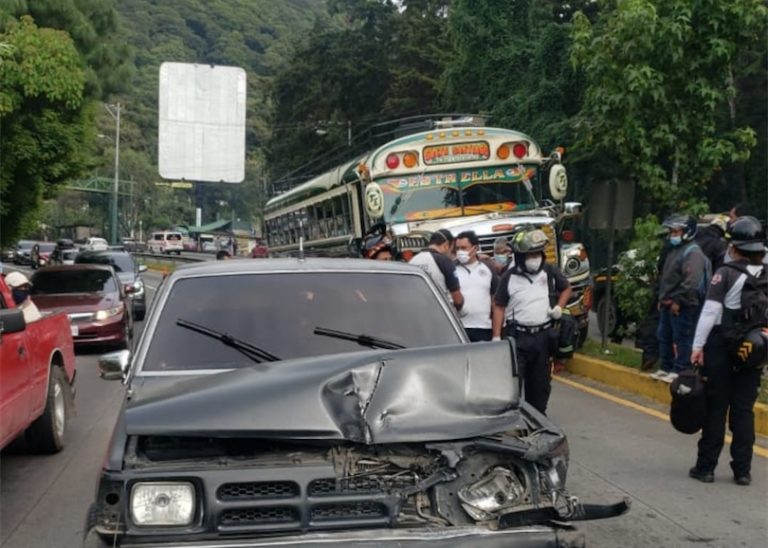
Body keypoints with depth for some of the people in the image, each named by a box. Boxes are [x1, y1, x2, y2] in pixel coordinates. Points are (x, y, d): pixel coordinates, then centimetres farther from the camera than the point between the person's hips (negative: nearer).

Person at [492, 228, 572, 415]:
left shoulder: (550, 272, 3)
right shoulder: (509, 277, -4)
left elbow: (566, 288, 20)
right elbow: (499, 307, -1)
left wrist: (559, 307, 1)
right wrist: (496, 337, -6)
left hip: (543, 335, 3)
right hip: (517, 336, -3)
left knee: (540, 382, 13)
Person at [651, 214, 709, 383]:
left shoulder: (693, 252, -13)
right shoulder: (673, 251, 19)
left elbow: (692, 282, -23)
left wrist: (678, 301, -22)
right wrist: (662, 298, 20)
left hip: (683, 306, -10)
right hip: (668, 304, 10)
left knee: (681, 339, -6)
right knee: (664, 337, 15)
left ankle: (679, 371, -3)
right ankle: (666, 368, 24)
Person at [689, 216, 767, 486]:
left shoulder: (726, 274, -12)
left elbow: (710, 311, -16)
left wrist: (697, 345, -13)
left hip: (721, 348, -4)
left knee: (716, 408, 4)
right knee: (744, 410, 9)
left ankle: (706, 467, 9)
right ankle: (742, 470, 12)